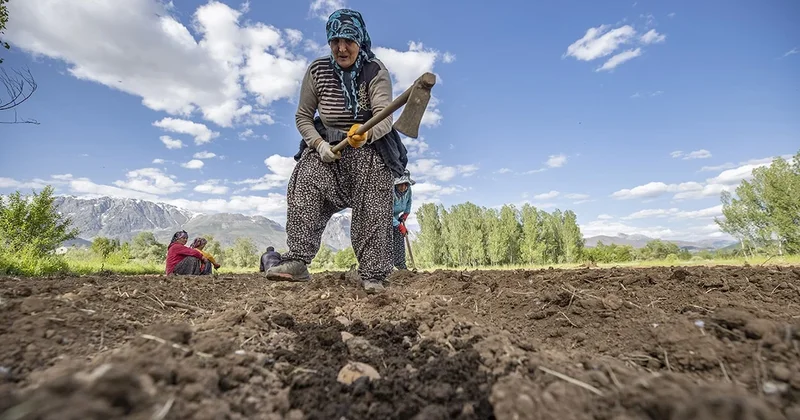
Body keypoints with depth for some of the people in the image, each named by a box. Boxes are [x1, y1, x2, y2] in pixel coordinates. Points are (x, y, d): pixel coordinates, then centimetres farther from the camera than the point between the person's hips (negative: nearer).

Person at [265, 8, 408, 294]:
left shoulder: (376, 72, -9)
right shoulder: (317, 70, 0)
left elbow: (384, 118, -24)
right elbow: (302, 117, 4)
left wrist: (366, 133, -47)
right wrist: (318, 144, -15)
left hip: (370, 147, -2)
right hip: (327, 145, 3)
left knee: (373, 208, -16)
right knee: (305, 185, -22)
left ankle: (373, 275, -11)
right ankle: (297, 260, -21)